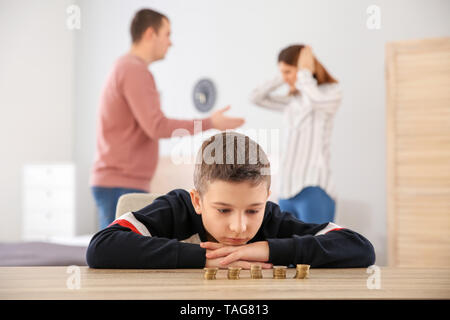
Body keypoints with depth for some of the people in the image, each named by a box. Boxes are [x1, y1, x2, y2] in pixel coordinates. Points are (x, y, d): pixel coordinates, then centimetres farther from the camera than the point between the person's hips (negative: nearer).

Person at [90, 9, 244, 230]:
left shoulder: (124, 68, 19)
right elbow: (156, 126, -21)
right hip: (122, 186, -10)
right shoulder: (135, 70, -14)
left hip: (113, 183, 10)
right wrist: (210, 124, -14)